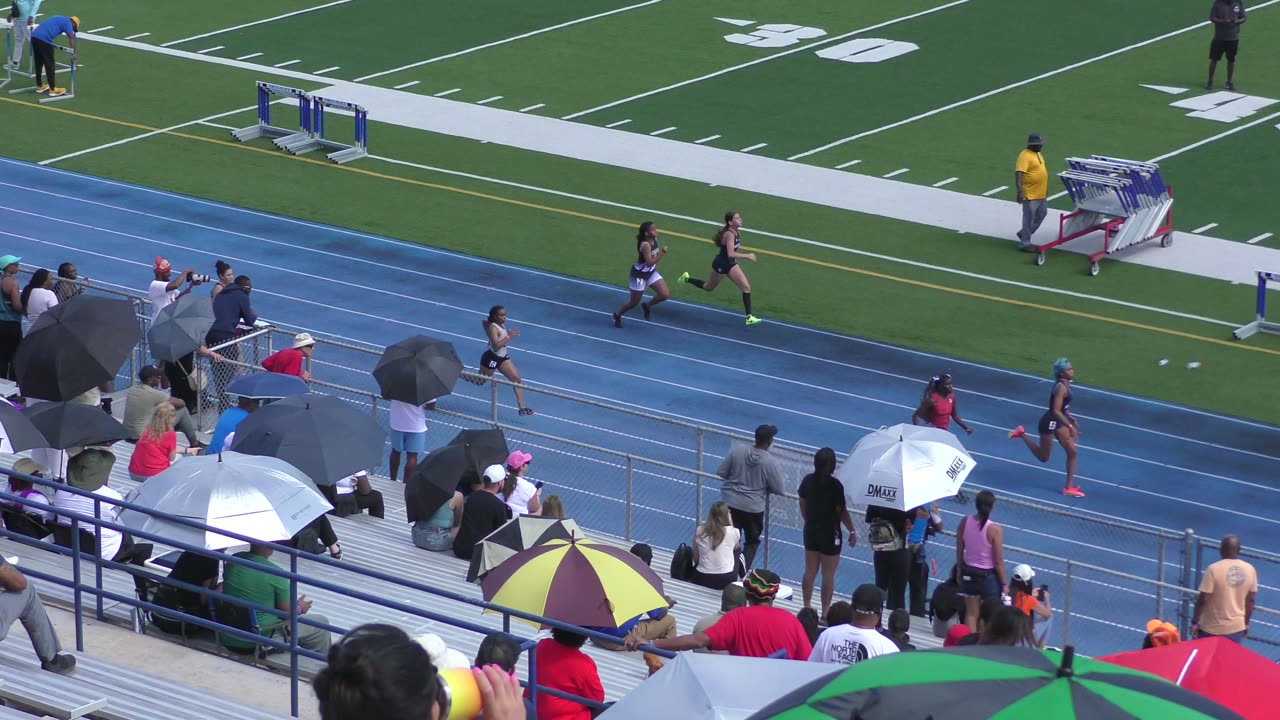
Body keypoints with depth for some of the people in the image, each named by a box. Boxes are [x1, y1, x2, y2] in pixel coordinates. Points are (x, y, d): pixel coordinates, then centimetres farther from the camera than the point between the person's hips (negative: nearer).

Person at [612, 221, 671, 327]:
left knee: (665, 294, -5)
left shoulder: (654, 240, -6)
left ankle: (647, 306, 22)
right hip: (640, 275, -7)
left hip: (651, 273, 7)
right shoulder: (646, 245, -31)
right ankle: (617, 315, 36)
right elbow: (650, 262, -36)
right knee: (634, 302, 8)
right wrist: (662, 253, -36)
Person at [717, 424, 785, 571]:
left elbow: (720, 472, -3)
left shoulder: (737, 451, -10)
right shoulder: (770, 462, -17)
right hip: (753, 508, -2)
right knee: (752, 541, 18)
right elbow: (779, 490, -9)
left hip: (730, 503, 2)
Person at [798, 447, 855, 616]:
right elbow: (842, 512, -16)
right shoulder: (835, 485, -19)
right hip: (830, 533, -5)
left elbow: (803, 506, 7)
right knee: (828, 575, 5)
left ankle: (807, 606, 24)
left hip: (811, 531, 5)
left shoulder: (807, 481, -4)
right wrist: (852, 531, -5)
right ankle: (825, 611, 10)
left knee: (810, 571, 16)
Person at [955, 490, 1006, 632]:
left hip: (969, 573, 4)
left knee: (971, 614, 15)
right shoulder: (995, 530, -22)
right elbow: (998, 562, -15)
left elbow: (959, 551, 1)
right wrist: (1004, 584, -3)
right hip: (988, 576, -4)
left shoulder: (965, 522, -10)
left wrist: (960, 572, 17)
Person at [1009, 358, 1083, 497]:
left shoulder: (1065, 385, 2)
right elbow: (1056, 411, -30)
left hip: (1058, 422, 9)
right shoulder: (1061, 387, -27)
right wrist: (1070, 426, -27)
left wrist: (1072, 420, 14)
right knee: (1043, 457, 7)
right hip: (1049, 423, -9)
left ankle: (1069, 487, 14)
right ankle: (1022, 434, 20)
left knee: (1072, 452, 7)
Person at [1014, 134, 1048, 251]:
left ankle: (1024, 234, 32)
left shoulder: (1037, 154, 11)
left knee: (1041, 214, 18)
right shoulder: (1025, 156, -19)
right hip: (1030, 194, -9)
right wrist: (1020, 192, -33)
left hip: (1040, 193, 9)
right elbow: (1018, 174, -26)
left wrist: (1046, 188, 28)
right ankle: (1025, 243, 7)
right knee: (1029, 218, -2)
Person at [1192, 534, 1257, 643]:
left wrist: (1194, 622, -5)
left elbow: (1203, 599, -16)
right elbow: (1250, 600, 5)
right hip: (1237, 628, 4)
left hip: (1212, 630, -4)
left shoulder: (1214, 569, -18)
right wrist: (1246, 624, 17)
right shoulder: (1250, 569, -4)